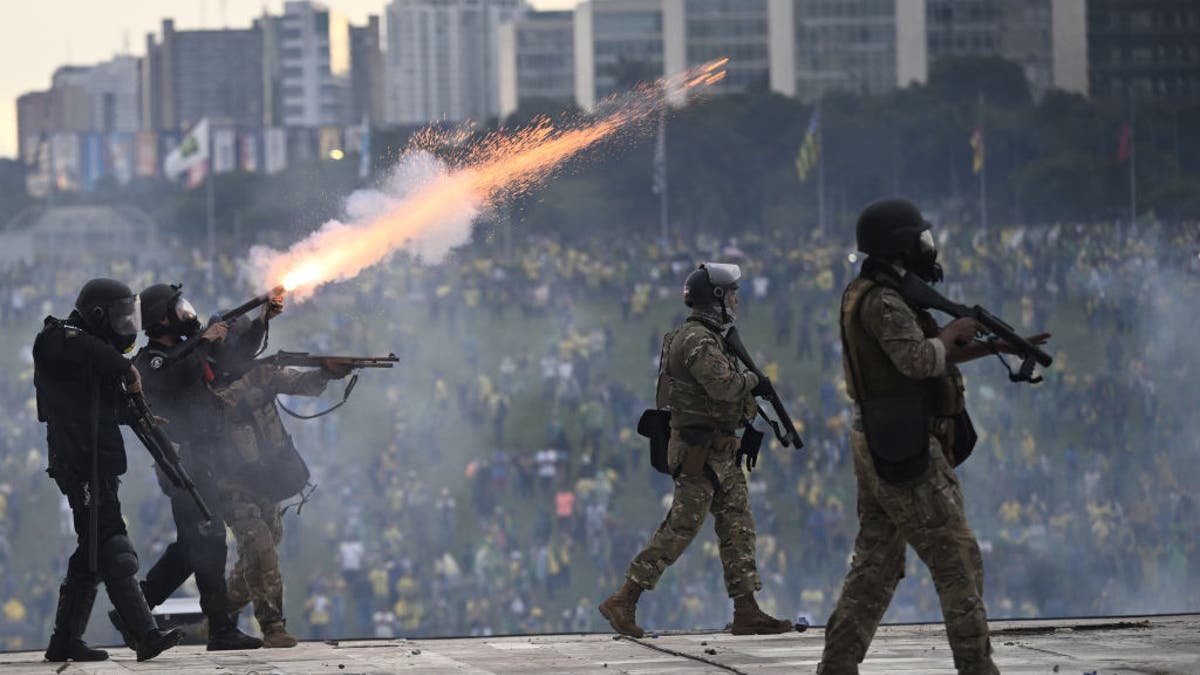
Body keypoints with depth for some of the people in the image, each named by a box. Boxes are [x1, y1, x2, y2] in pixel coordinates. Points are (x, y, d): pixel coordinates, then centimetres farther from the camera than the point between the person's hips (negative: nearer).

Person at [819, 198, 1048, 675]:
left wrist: (998, 347, 18)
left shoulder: (870, 296, 17)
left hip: (879, 452, 10)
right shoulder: (882, 302, -15)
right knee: (957, 561, -6)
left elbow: (934, 356, 24)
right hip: (909, 454, -10)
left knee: (876, 564, 10)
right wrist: (951, 331, -9)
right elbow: (920, 360, -28)